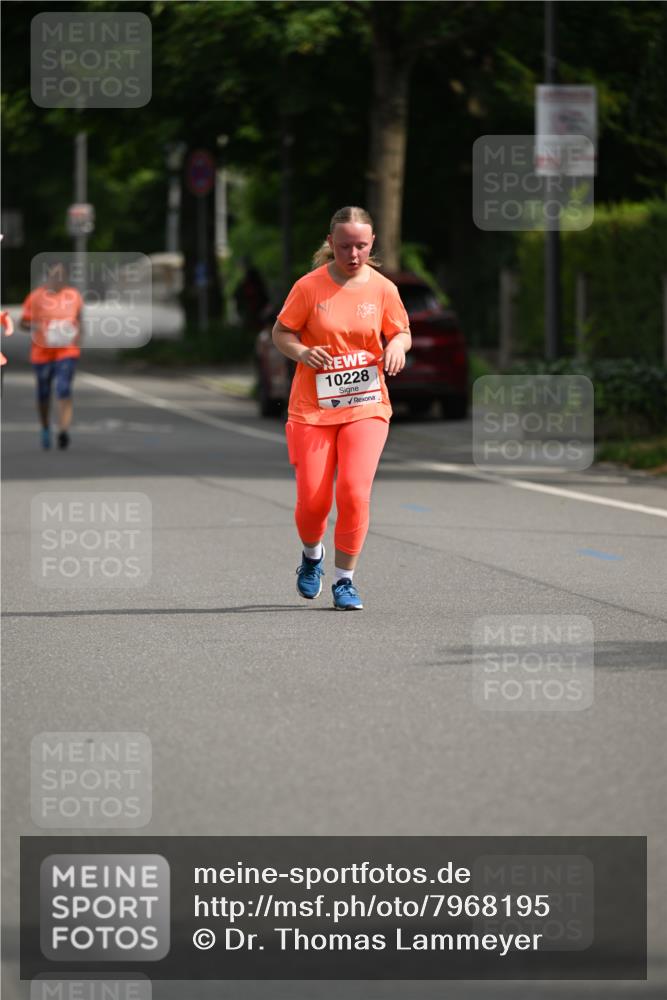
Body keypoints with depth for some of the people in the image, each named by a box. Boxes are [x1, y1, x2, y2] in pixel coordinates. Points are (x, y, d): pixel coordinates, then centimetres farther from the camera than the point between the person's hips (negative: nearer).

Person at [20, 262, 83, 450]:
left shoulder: (74, 295, 5)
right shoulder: (36, 297, -3)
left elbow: (79, 318, 19)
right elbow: (23, 323, -1)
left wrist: (78, 334, 2)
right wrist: (36, 326, -21)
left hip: (67, 351, 0)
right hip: (42, 351, 0)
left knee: (64, 390, -16)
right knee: (44, 393, 11)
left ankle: (63, 430, -26)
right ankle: (45, 429, 33)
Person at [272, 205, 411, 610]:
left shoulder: (383, 289, 0)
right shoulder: (309, 286, -5)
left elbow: (402, 332, 12)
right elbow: (281, 333, 2)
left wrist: (397, 345, -12)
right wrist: (301, 352, -19)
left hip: (366, 406, 1)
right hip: (313, 408, 0)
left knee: (355, 492, -16)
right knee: (313, 500, -2)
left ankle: (345, 578, 1)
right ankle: (312, 556, 33)